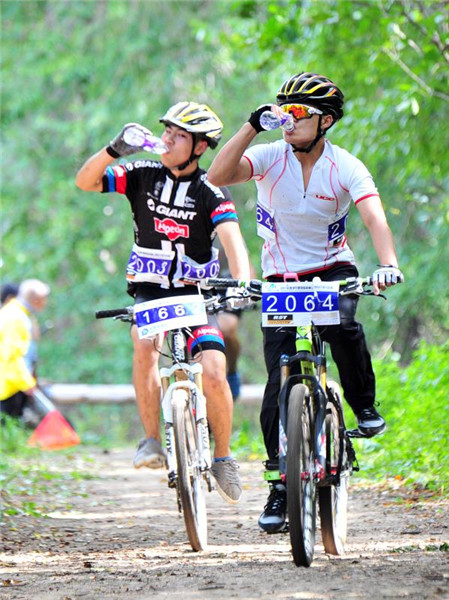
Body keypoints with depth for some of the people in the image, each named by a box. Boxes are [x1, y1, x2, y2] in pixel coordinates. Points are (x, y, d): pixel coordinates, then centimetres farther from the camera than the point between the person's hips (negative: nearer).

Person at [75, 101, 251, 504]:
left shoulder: (210, 193, -7)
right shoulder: (143, 176, 0)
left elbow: (232, 239, -22)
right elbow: (85, 182, -9)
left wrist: (243, 282, -40)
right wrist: (115, 149, -25)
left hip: (196, 294, -1)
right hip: (150, 293, 1)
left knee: (214, 373, -18)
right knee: (145, 344, -31)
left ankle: (223, 456, 6)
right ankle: (153, 443, -24)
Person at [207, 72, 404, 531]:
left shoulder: (345, 167, -13)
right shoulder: (270, 158, -11)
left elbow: (375, 218, -27)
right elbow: (217, 177, -27)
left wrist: (388, 265, -46)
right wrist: (253, 126, -34)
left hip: (333, 270, -1)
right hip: (281, 277, 1)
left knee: (343, 325, -35)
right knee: (279, 382, -8)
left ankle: (365, 407, -9)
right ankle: (279, 485, 2)